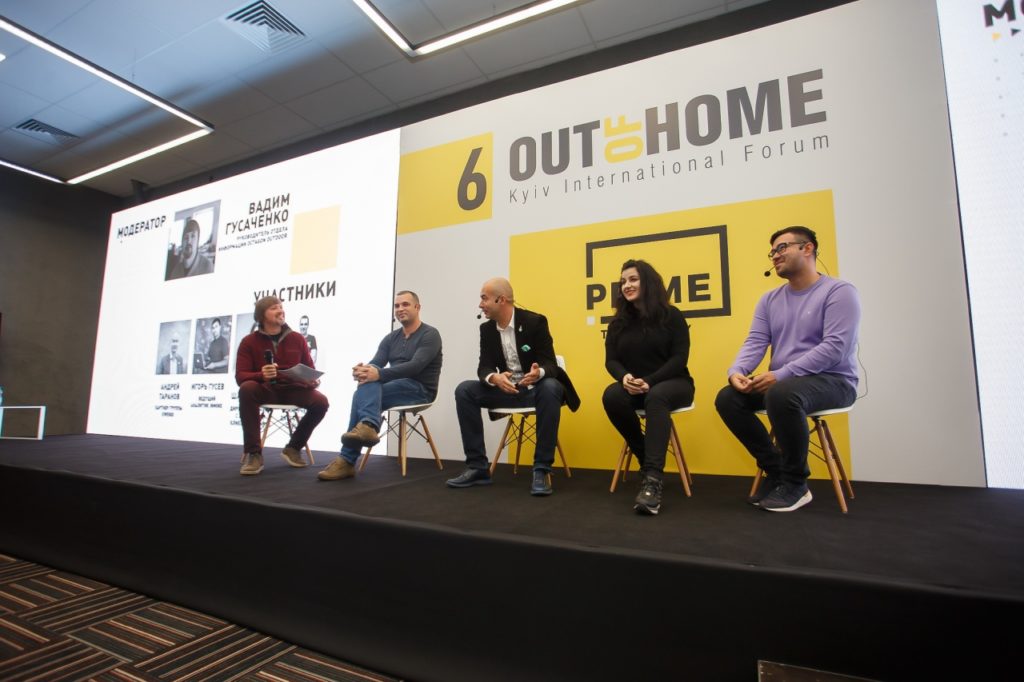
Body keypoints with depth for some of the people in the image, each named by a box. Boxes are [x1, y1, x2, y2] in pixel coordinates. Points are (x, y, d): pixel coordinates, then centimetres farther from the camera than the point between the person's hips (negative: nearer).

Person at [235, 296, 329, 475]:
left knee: (320, 402, -27)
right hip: (265, 389, -1)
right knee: (246, 389, -35)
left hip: (293, 389, 1)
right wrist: (261, 375, -29)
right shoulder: (249, 342, 1)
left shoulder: (297, 339, 7)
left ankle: (293, 448, -3)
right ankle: (254, 453, -27)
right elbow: (240, 376, -7)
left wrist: (313, 380, -14)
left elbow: (310, 370, 10)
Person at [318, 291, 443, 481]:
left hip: (419, 390, -6)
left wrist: (379, 374, -32)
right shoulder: (390, 339, 15)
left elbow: (415, 366, -20)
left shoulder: (430, 335, -5)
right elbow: (375, 364, 1)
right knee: (367, 382, -26)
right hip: (395, 388, 6)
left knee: (363, 393, -27)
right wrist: (363, 370, -24)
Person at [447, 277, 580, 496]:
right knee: (464, 390, -16)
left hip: (536, 388, -4)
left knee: (550, 388, -39)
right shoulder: (487, 329, 3)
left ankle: (542, 469, -29)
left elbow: (550, 363, -15)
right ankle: (477, 467, -12)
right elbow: (484, 366, -5)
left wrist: (539, 372, -41)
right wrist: (494, 378, -31)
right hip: (506, 388, 5)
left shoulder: (535, 322, -12)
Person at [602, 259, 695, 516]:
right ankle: (647, 459, -11)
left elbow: (679, 358, -7)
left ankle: (653, 479, -45)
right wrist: (624, 377, -20)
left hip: (672, 383, -3)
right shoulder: (618, 323, 11)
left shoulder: (671, 316, 1)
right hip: (633, 385, 3)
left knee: (656, 397, -39)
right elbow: (611, 360, 4)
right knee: (611, 396, -31)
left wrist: (650, 381, -21)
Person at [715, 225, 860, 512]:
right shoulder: (769, 299, 11)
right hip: (780, 381, 7)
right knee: (727, 398, -14)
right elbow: (755, 342, 2)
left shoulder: (839, 291, -8)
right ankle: (776, 470, 2)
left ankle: (796, 482, -15)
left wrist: (781, 374, -28)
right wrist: (737, 370, -20)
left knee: (782, 394, -37)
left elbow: (835, 347, -20)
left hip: (833, 382, -6)